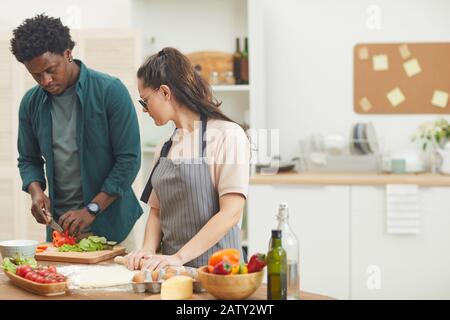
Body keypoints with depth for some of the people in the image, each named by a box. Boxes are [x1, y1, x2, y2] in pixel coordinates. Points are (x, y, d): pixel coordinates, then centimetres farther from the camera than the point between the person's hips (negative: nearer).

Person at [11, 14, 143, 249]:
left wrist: (93, 209, -17)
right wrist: (36, 191, -6)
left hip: (110, 224, -3)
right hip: (59, 225, 3)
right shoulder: (31, 103, 5)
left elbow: (129, 158, -11)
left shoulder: (110, 91, -9)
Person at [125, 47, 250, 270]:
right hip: (170, 263, 5)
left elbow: (231, 212, -12)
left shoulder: (227, 135, -5)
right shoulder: (164, 147, 16)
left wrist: (179, 256, -16)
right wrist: (149, 250, 0)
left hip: (213, 266, -5)